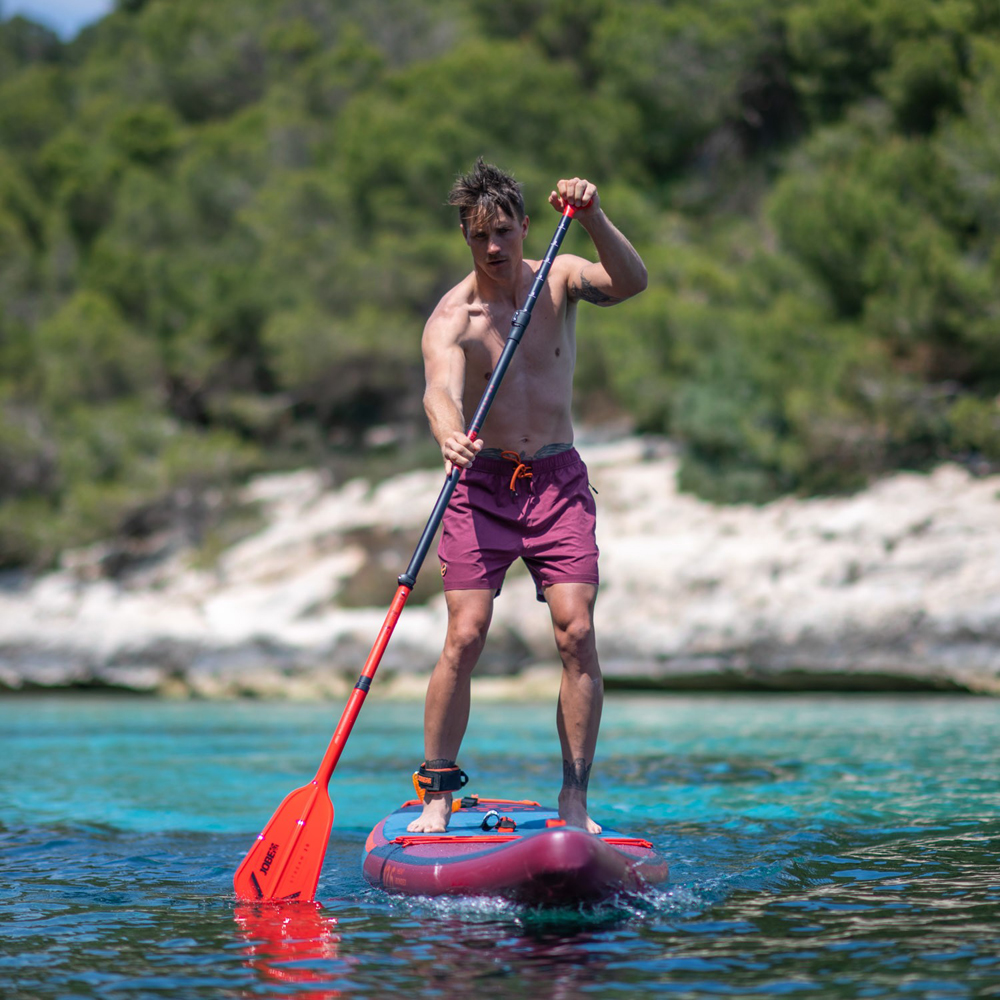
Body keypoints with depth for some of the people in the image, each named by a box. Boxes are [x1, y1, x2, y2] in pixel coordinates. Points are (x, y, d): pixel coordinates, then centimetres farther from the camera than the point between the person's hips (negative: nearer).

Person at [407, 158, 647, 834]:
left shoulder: (558, 279, 0)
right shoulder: (452, 317, -9)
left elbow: (630, 282, -19)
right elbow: (441, 388, -29)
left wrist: (592, 218, -34)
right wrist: (450, 437, -51)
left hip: (558, 479, 2)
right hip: (481, 483, -2)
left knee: (577, 632, -10)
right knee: (466, 635, -11)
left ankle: (575, 803, -4)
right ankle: (437, 796, 2)